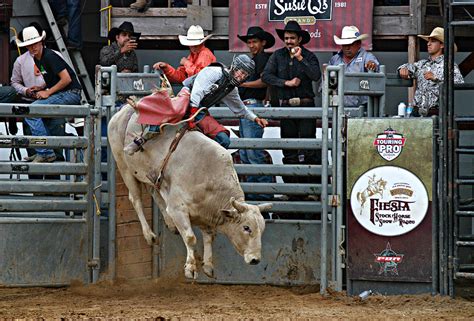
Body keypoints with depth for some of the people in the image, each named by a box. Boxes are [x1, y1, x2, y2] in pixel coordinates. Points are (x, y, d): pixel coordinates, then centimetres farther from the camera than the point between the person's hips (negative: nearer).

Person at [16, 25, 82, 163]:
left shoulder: (50, 57, -15)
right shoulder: (37, 59, 15)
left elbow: (66, 79, -20)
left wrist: (48, 92, -13)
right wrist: (40, 90, 10)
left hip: (71, 94, -10)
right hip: (60, 95, 10)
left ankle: (45, 153, -18)